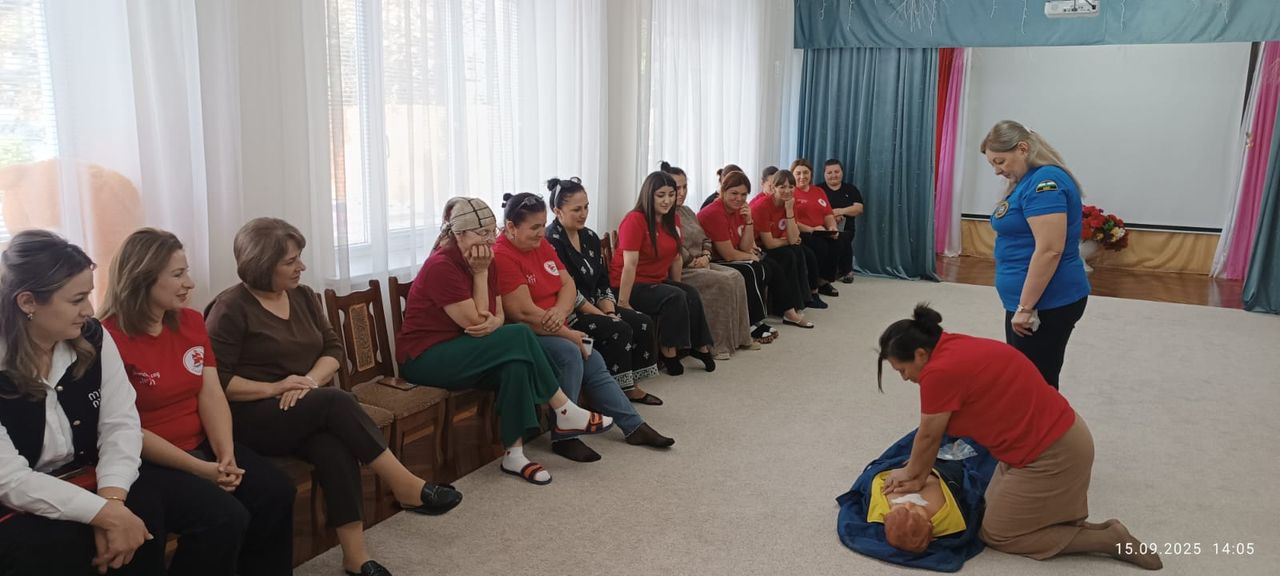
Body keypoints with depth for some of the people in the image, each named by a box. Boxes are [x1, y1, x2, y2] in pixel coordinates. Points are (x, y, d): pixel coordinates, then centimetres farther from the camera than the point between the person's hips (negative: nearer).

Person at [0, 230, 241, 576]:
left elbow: (121, 424, -6)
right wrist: (106, 514, -30)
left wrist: (111, 499, -23)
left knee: (222, 519, -10)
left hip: (94, 479, 4)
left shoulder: (92, 337, -4)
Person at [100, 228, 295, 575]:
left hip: (202, 445, 6)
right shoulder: (110, 339, -15)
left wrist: (226, 454, -14)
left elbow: (211, 394, 1)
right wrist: (198, 468, -20)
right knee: (227, 517, -26)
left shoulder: (191, 321, 7)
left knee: (276, 491, -15)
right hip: (149, 461, -6)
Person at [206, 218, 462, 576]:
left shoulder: (302, 295, 11)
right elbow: (217, 381, -13)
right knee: (336, 401, -32)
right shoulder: (231, 309, -8)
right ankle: (405, 487, -28)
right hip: (252, 417, -5)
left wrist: (310, 380, -13)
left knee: (334, 448, -30)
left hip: (306, 412, 5)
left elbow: (333, 348, 7)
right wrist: (275, 388, -20)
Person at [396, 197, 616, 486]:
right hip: (425, 358, -8)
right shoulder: (441, 266, -20)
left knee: (515, 363, -24)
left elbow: (497, 315, 4)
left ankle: (514, 454, -20)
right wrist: (479, 273, -17)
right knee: (519, 336, -24)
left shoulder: (485, 260, 5)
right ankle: (565, 413, -14)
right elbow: (474, 322, -19)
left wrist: (493, 323, -20)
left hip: (461, 350, 8)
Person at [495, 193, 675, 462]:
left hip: (554, 330, 9)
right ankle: (564, 437, -18)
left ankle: (634, 426, 12)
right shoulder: (501, 257, -20)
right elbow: (525, 313, -24)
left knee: (593, 362, 1)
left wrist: (560, 311, -18)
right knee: (569, 354, -28)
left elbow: (568, 284, 5)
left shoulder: (541, 245, 7)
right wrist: (570, 335, -18)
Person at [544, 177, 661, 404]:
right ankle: (618, 391, -10)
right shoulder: (551, 241, -16)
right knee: (619, 330, -24)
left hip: (594, 307, 9)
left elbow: (603, 283, 10)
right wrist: (603, 317, -18)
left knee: (644, 323, -5)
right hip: (567, 314, -8)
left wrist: (610, 312, -7)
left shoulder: (590, 237, 10)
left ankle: (632, 386, 5)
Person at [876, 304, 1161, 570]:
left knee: (997, 534, 6)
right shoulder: (954, 347, 5)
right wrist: (918, 475, 10)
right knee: (996, 507, 19)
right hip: (1057, 437, 10)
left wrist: (910, 473, 9)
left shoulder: (940, 370, -24)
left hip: (1051, 454, -10)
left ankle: (1106, 539, 4)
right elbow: (935, 432, 9)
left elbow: (929, 437, -8)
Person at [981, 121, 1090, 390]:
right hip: (1030, 301, 10)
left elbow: (1049, 250, -24)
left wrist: (1025, 307, -21)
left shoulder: (1045, 180, -17)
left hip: (1047, 304, -10)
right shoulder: (1030, 181, 15)